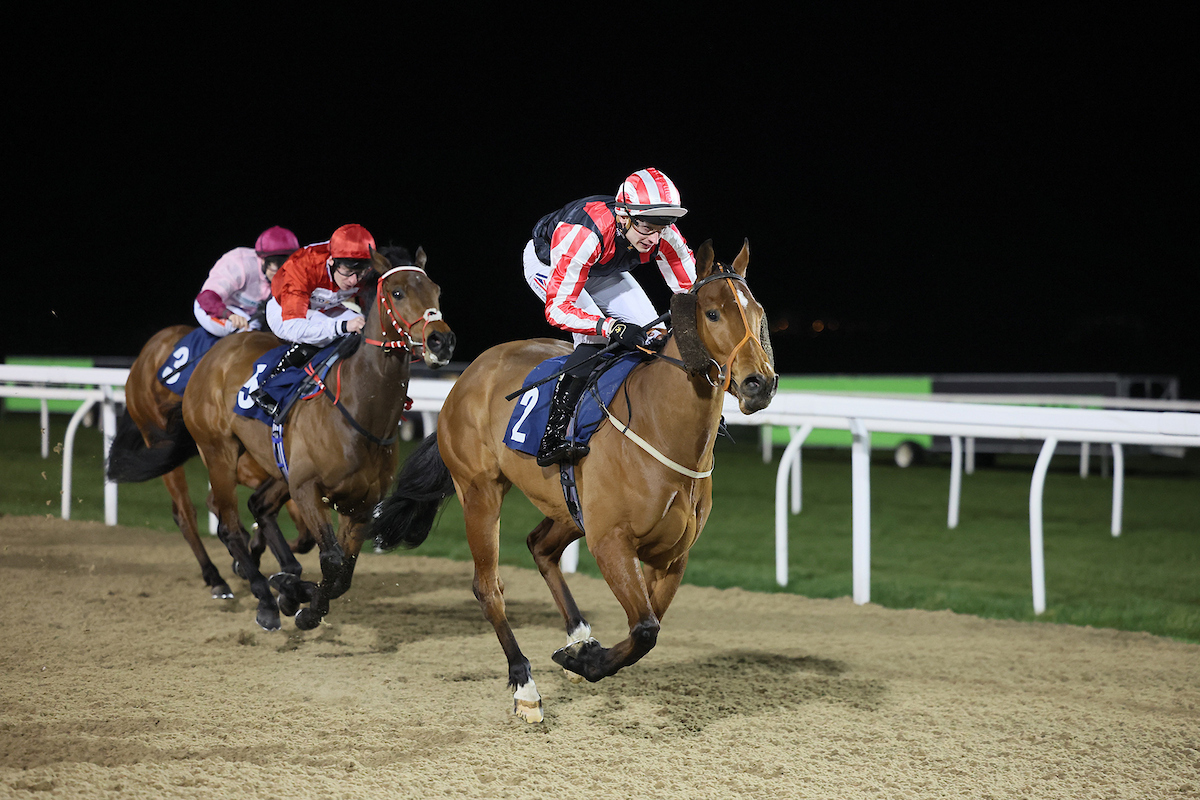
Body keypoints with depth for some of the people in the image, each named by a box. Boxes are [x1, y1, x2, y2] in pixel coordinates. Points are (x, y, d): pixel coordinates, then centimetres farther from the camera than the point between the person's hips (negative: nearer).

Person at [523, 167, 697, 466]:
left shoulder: (663, 235, -30)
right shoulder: (584, 235, -46)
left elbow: (691, 290, -17)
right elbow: (557, 307, -45)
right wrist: (613, 327, -59)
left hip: (600, 270, 6)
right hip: (546, 264, -6)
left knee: (651, 333, -8)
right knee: (595, 335, -28)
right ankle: (552, 438, -29)